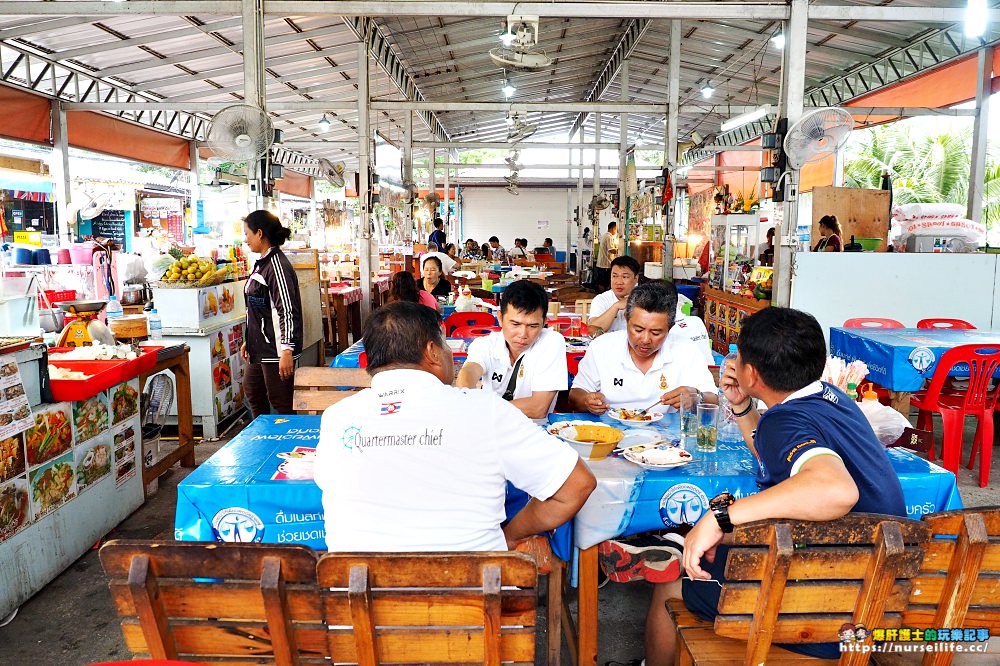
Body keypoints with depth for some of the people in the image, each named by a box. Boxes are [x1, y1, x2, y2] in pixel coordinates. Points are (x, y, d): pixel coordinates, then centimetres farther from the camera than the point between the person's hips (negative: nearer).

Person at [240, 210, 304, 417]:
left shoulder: (277, 265, -17)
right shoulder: (262, 263, 13)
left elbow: (287, 311, -22)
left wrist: (286, 351, -25)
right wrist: (249, 341, 22)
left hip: (276, 350, -11)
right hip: (260, 347, 11)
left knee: (280, 403, -3)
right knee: (253, 392, 22)